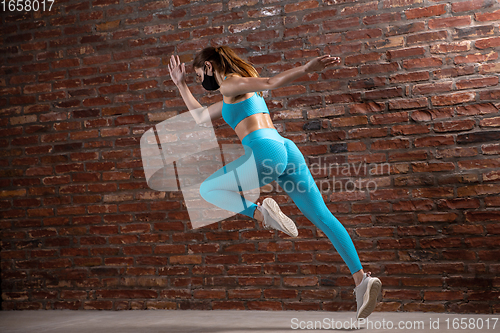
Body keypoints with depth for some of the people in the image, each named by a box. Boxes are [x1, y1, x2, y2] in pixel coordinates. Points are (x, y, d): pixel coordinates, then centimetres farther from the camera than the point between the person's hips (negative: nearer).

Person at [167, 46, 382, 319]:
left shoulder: (230, 84, 8)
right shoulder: (233, 97, 34)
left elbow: (270, 83, -7)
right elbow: (199, 116, 46)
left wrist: (306, 69, -21)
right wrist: (180, 83, 50)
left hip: (266, 151, -9)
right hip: (287, 149, 9)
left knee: (208, 189, 12)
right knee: (323, 217, 0)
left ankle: (260, 213, -12)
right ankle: (361, 279, -9)